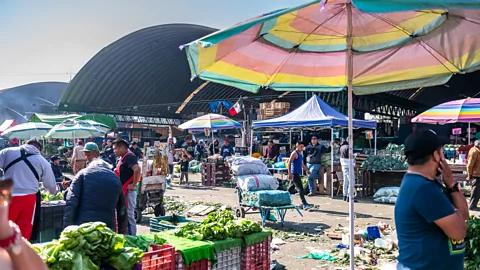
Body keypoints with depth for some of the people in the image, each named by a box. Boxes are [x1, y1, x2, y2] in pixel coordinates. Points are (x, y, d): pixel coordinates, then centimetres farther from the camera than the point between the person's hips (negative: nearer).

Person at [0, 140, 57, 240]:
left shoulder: (8, 151, 9)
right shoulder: (43, 161, 9)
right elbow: (51, 185, 15)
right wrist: (54, 192, 36)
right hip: (28, 198, 0)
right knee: (24, 232, 7)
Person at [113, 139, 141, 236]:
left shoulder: (129, 156, -16)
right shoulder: (123, 158, 15)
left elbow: (137, 170, -31)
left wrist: (133, 185, -25)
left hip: (128, 192, -10)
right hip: (122, 191, 10)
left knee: (128, 216, -5)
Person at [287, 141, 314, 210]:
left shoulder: (300, 154, 17)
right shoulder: (294, 153, -11)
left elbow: (302, 163, 28)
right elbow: (289, 163, -17)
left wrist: (306, 170, 21)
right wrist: (289, 173, -23)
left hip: (298, 173, 9)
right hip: (294, 173, -9)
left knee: (291, 187, 15)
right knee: (300, 189, -11)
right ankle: (305, 204, -11)